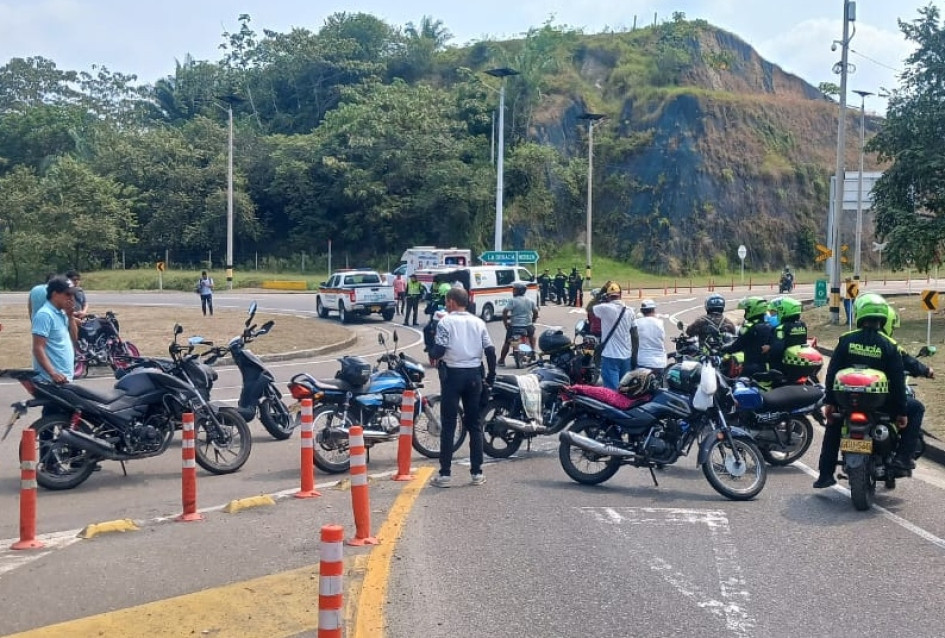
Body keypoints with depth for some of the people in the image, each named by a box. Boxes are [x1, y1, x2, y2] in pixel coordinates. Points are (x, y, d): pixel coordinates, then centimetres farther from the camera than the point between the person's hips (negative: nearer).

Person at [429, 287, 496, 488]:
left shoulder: (445, 322, -6)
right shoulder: (478, 322, 7)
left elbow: (439, 350, -15)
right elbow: (490, 350, 3)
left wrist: (433, 355, 7)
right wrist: (491, 375, 13)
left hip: (452, 373, -4)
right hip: (474, 375, 4)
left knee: (448, 425, 0)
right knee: (474, 424, 9)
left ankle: (445, 473, 0)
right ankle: (477, 472, 10)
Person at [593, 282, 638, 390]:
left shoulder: (605, 308, -12)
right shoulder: (629, 311, 4)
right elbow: (635, 336, 6)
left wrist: (600, 295, 17)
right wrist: (634, 356, 14)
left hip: (610, 357, -5)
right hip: (627, 357, 5)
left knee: (612, 390, -7)